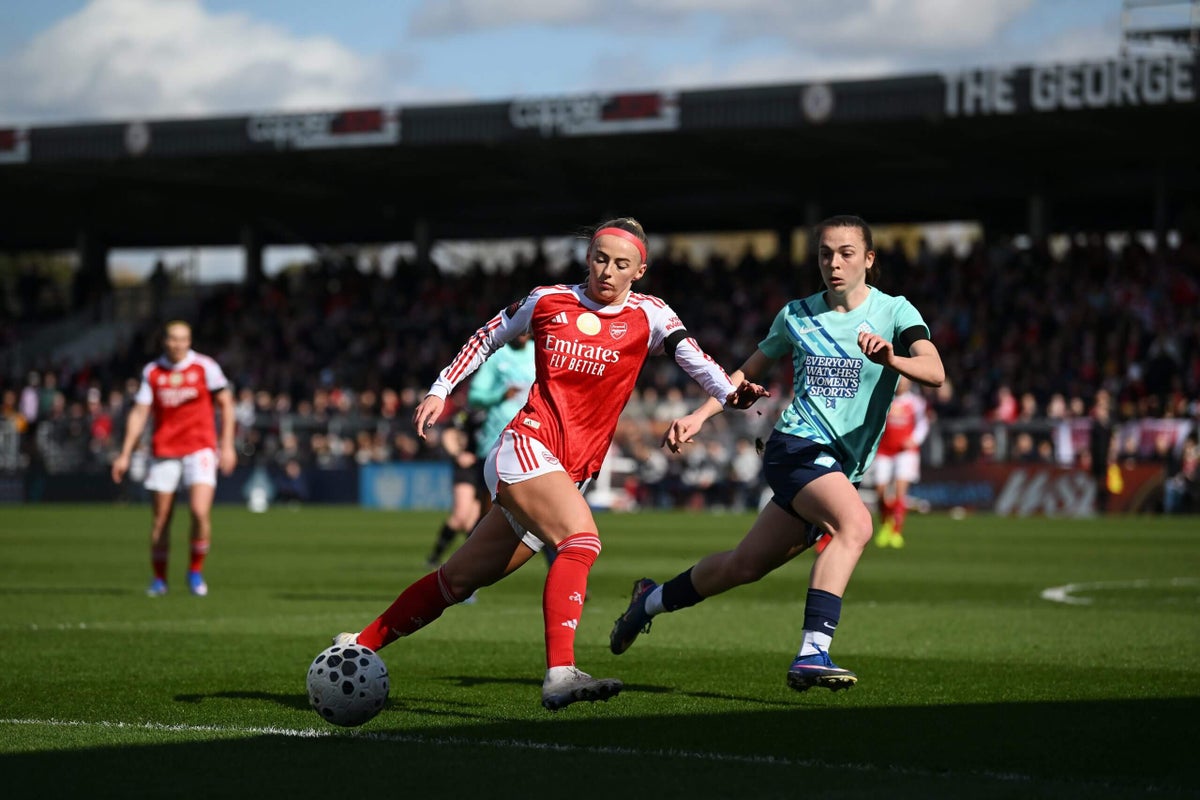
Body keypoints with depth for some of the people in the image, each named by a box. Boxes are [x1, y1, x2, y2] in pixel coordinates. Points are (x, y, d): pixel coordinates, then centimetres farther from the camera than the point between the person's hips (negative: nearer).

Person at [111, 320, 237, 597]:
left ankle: (196, 572, 2)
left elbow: (225, 404, 3)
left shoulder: (204, 366, -2)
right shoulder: (152, 372, 4)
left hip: (200, 449, -2)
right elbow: (139, 413, 5)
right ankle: (159, 579, 18)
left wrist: (227, 446, -4)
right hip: (164, 452, 2)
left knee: (200, 512, -18)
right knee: (160, 519, 2)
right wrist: (125, 454, 1)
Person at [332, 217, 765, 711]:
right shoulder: (547, 301, 5)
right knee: (583, 540, -30)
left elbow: (689, 354, -12)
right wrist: (440, 390, 17)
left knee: (460, 580, 9)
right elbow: (487, 338, 20)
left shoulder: (648, 316, 5)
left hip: (573, 474, 3)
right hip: (524, 446, -3)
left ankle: (359, 645, 24)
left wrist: (728, 392, -30)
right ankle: (560, 674, -40)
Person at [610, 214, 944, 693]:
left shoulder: (894, 312, 1)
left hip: (844, 466, 2)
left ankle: (651, 600, 36)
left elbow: (935, 373, -16)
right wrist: (698, 417, 8)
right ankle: (812, 653, -37)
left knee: (744, 566, 11)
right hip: (798, 443, -2)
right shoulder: (796, 315, 6)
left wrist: (890, 359, -36)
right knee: (855, 524, -31)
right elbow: (748, 374, 19)